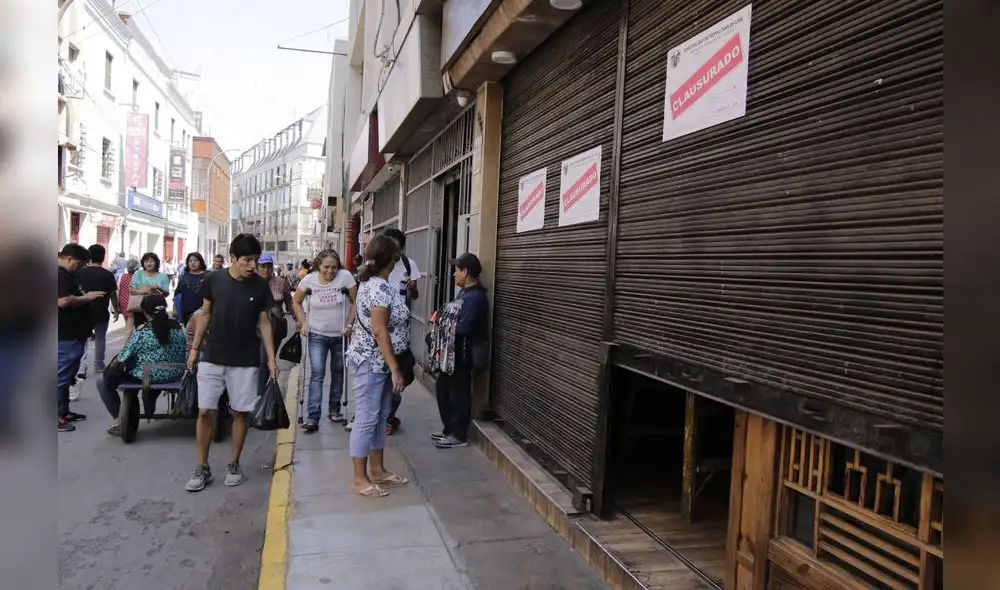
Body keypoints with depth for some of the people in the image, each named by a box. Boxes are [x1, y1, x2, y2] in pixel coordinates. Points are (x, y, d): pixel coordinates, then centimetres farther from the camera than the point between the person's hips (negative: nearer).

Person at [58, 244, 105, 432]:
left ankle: (63, 412, 25)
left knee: (67, 376, 16)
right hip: (66, 337, -11)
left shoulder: (66, 275, 17)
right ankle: (56, 417, -1)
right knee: (61, 377, -6)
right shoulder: (60, 275, -16)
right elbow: (63, 301, -27)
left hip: (73, 335, 11)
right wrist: (86, 297, -15)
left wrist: (86, 296, 12)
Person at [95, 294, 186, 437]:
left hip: (146, 378, -6)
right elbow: (182, 356, 7)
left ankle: (119, 420, 6)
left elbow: (122, 358, -10)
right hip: (174, 377, 6)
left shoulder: (142, 333, -15)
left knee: (103, 381, 12)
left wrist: (116, 360, 13)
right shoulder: (177, 328, -1)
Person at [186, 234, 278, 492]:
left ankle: (234, 465, 21)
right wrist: (195, 348, 6)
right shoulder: (213, 280, -4)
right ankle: (202, 468, 15)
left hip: (245, 360, 0)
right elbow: (205, 315, 7)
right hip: (212, 357, 1)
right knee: (205, 411, 2)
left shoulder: (260, 286, -5)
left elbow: (264, 322, 0)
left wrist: (271, 358, -3)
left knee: (241, 412, 6)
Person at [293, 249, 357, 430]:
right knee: (317, 373, -10)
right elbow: (296, 302, 5)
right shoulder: (309, 280, -10)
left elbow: (355, 302, -6)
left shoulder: (345, 276, -13)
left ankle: (334, 409, 30)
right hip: (317, 334, -1)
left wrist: (349, 324, -10)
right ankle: (313, 417, -10)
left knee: (338, 372, 13)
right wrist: (303, 323, -4)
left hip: (340, 334, 1)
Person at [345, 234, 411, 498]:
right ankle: (360, 479, 9)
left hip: (378, 362, 10)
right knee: (366, 419, -1)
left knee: (380, 417, 16)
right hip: (371, 361, -10)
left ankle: (377, 471, 26)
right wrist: (395, 369, -23)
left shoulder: (372, 283, 12)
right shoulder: (380, 287, -20)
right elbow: (380, 331, -24)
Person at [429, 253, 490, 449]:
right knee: (442, 389, 18)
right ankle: (449, 429, 31)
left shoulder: (475, 297, -21)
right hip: (449, 352, 10)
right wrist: (442, 321, -2)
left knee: (459, 394, 2)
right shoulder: (464, 292, 12)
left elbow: (462, 328, -24)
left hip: (461, 354, -10)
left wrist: (443, 324, -9)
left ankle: (459, 435, 15)